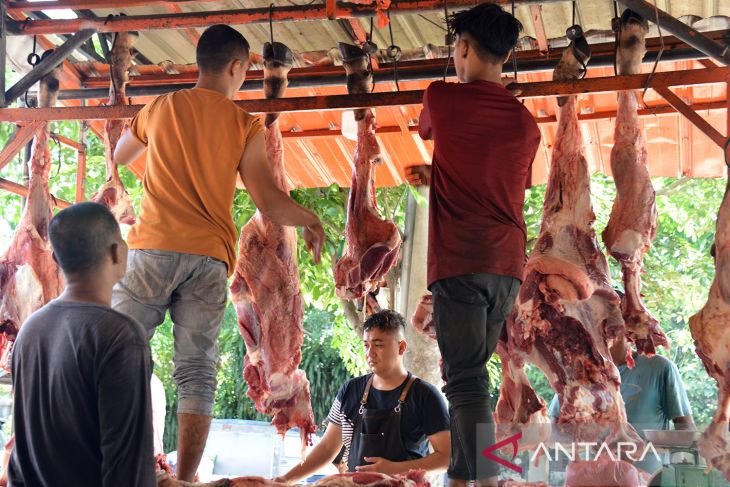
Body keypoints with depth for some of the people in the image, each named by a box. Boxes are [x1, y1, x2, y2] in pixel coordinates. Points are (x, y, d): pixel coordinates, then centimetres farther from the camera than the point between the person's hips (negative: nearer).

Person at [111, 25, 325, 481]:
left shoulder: (161, 107, 12)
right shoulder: (245, 125, 7)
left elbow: (119, 158, 29)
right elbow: (270, 203, 2)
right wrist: (310, 220, 20)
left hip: (154, 247, 1)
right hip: (210, 256, 0)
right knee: (198, 372, 2)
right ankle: (185, 479, 0)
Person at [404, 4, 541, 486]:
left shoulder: (443, 98, -1)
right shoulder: (526, 122, 11)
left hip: (459, 261, -5)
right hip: (509, 265, 5)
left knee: (466, 380, -8)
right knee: (473, 371, 16)